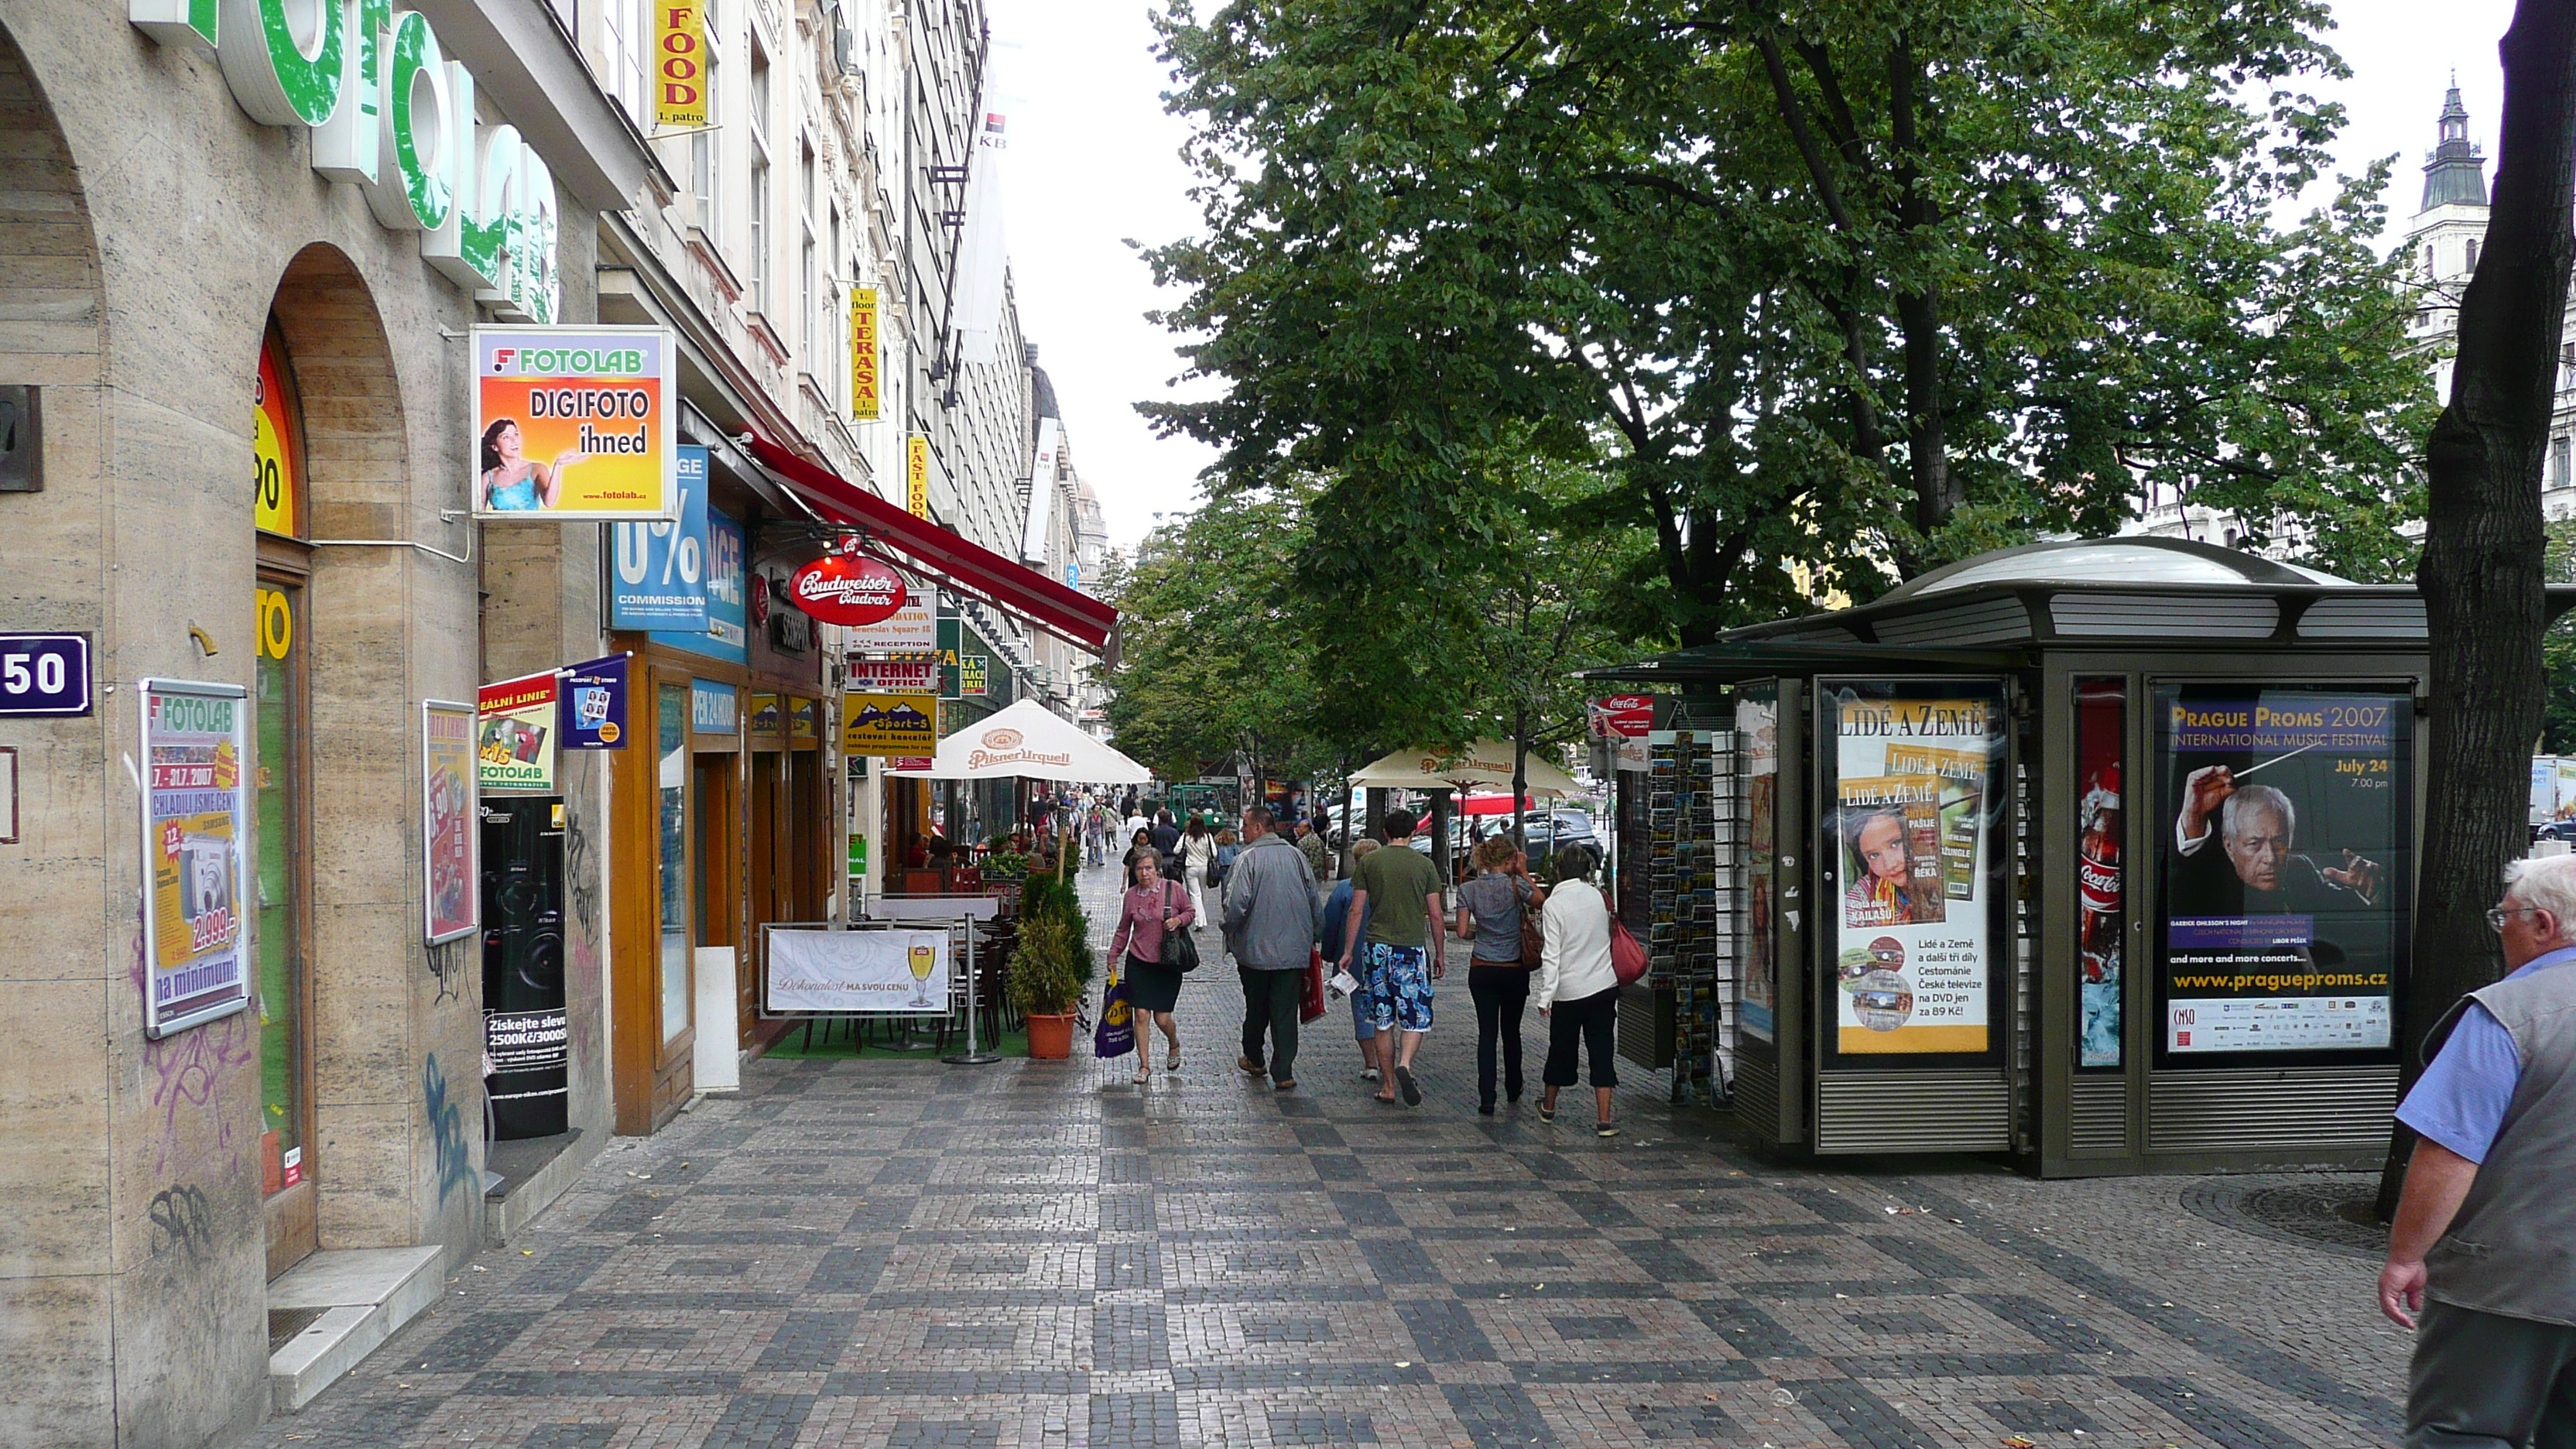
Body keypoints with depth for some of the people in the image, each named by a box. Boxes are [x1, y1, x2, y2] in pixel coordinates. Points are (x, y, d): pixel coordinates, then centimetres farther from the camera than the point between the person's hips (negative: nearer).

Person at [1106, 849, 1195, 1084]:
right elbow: (1123, 929, 14)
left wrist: (1179, 920, -13)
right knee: (1141, 1014, -4)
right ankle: (1144, 1065, 8)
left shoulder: (1173, 889, -5)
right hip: (1137, 962, 2)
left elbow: (1190, 913, 8)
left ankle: (1175, 1046, 32)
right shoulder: (1131, 895, 2)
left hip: (1167, 963, -2)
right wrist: (1114, 955, 14)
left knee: (1162, 1018, -1)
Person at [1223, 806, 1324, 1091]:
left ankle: (1253, 1059, 33)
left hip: (1255, 949, -3)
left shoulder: (1247, 858, -11)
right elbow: (1315, 901, 10)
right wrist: (1312, 936, 22)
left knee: (1256, 1008, 15)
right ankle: (1283, 1073, 1)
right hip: (1294, 950, 3)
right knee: (1286, 1012, 4)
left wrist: (1232, 929, 0)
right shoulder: (1296, 856, 5)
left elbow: (1237, 903, -20)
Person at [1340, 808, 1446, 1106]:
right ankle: (1405, 1063, -20)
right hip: (1413, 948, -1)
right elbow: (1435, 915, 3)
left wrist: (1348, 951, 11)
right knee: (1417, 1015, 5)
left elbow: (1357, 911, 3)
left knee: (1382, 1020, 9)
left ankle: (1388, 1085, 12)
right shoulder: (1424, 865, 1)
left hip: (1378, 948, 2)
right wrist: (1440, 954, 14)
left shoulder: (1369, 863, 3)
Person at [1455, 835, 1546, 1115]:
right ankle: (1513, 1089, 32)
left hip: (1481, 971, 1)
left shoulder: (1468, 890, -4)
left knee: (1487, 1032, 2)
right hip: (1514, 971, -1)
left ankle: (1487, 1099, -6)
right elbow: (1542, 902, 3)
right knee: (1511, 1031, 16)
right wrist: (1524, 873, 4)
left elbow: (1463, 932, -5)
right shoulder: (1516, 885, -11)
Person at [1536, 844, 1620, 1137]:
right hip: (1604, 986, 3)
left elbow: (1551, 956, -14)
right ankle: (1604, 1120, -1)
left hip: (1568, 992, -3)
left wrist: (1545, 997, -10)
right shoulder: (1597, 896, 1)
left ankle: (1548, 1107, 33)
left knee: (1561, 1049, 14)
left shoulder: (1554, 904, -12)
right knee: (1602, 1052, 2)